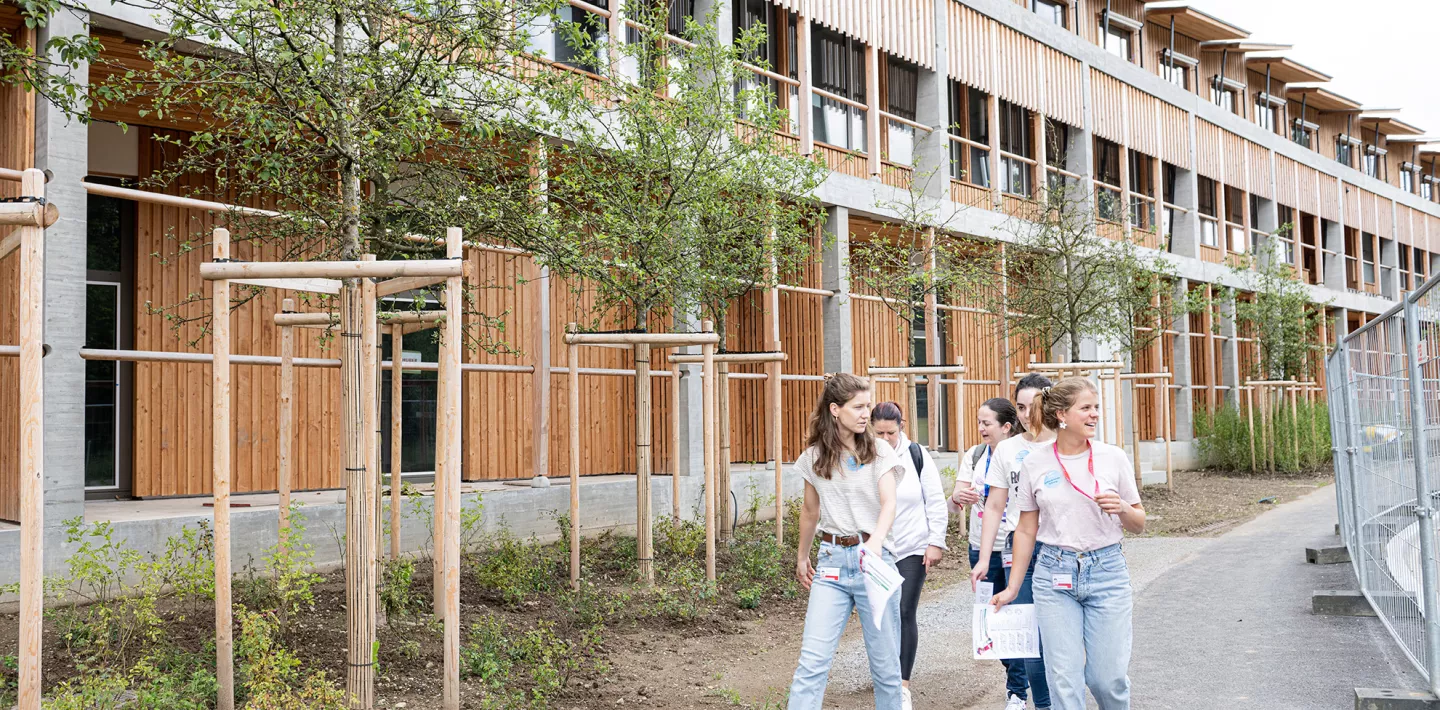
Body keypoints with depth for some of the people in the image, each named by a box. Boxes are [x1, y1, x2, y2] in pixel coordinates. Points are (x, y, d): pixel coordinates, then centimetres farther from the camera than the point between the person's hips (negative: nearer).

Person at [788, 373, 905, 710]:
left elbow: (889, 503, -13)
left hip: (873, 558, -1)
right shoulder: (814, 457, 5)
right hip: (832, 561, 1)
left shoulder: (879, 450, -1)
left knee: (885, 662, 5)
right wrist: (801, 557, 27)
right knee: (812, 662, -8)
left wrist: (876, 541, -32)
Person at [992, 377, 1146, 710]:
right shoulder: (1034, 465, 0)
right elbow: (1026, 530, 9)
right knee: (1065, 680, -1)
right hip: (1055, 574, 0)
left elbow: (1139, 525, 7)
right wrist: (1013, 588, 11)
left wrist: (1123, 508, -16)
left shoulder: (1113, 457, -1)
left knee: (1109, 677, 1)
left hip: (1106, 571, 0)